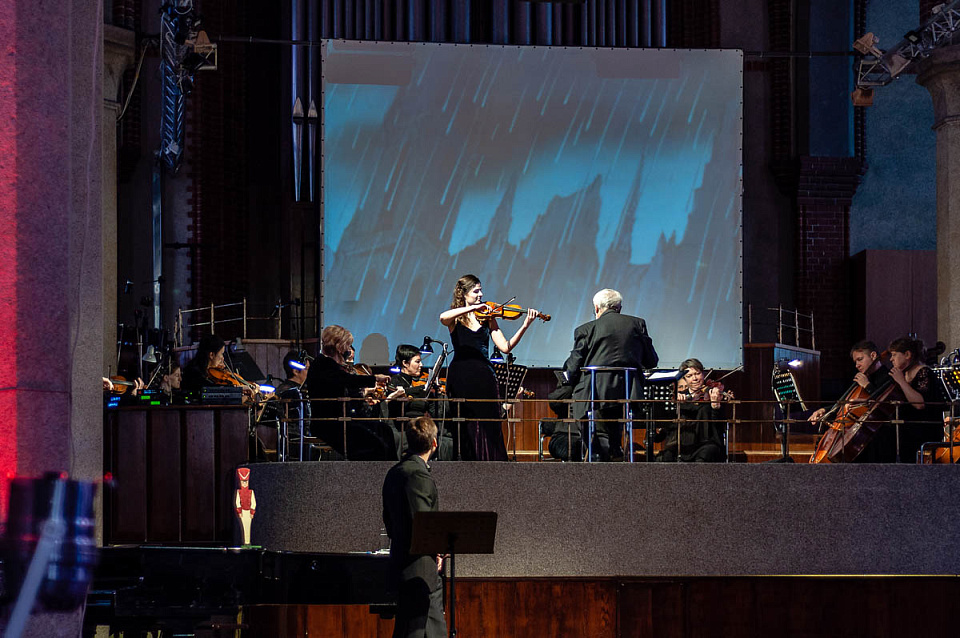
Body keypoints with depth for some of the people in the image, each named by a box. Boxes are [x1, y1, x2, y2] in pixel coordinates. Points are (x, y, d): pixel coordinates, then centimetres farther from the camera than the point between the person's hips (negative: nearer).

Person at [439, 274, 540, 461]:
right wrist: (473, 307, -25)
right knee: (465, 428, -1)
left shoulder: (487, 318, 10)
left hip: (484, 376, 2)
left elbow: (505, 347, 1)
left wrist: (525, 326, -11)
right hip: (462, 377, -2)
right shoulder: (455, 319, 4)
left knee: (488, 426, -1)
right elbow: (443, 317, -22)